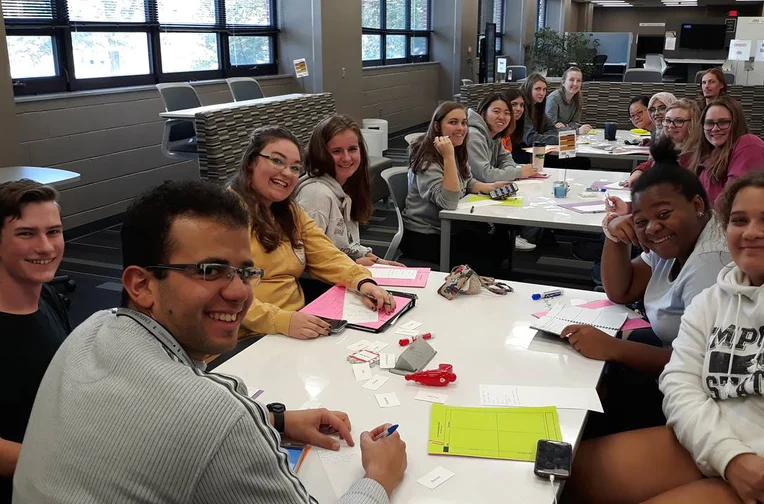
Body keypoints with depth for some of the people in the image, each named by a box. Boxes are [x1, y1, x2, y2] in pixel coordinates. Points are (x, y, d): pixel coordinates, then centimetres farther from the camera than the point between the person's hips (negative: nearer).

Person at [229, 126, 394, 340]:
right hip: (244, 341, -7)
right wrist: (281, 321, -30)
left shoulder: (291, 212, 18)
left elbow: (328, 257, 8)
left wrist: (363, 281, -11)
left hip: (296, 331, 7)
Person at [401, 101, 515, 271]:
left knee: (501, 240, 4)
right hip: (423, 237, -9)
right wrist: (448, 157, -37)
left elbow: (467, 183, 19)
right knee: (480, 262, -15)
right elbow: (449, 202, -34)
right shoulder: (427, 161, -24)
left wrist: (490, 187, -2)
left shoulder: (458, 151, 4)